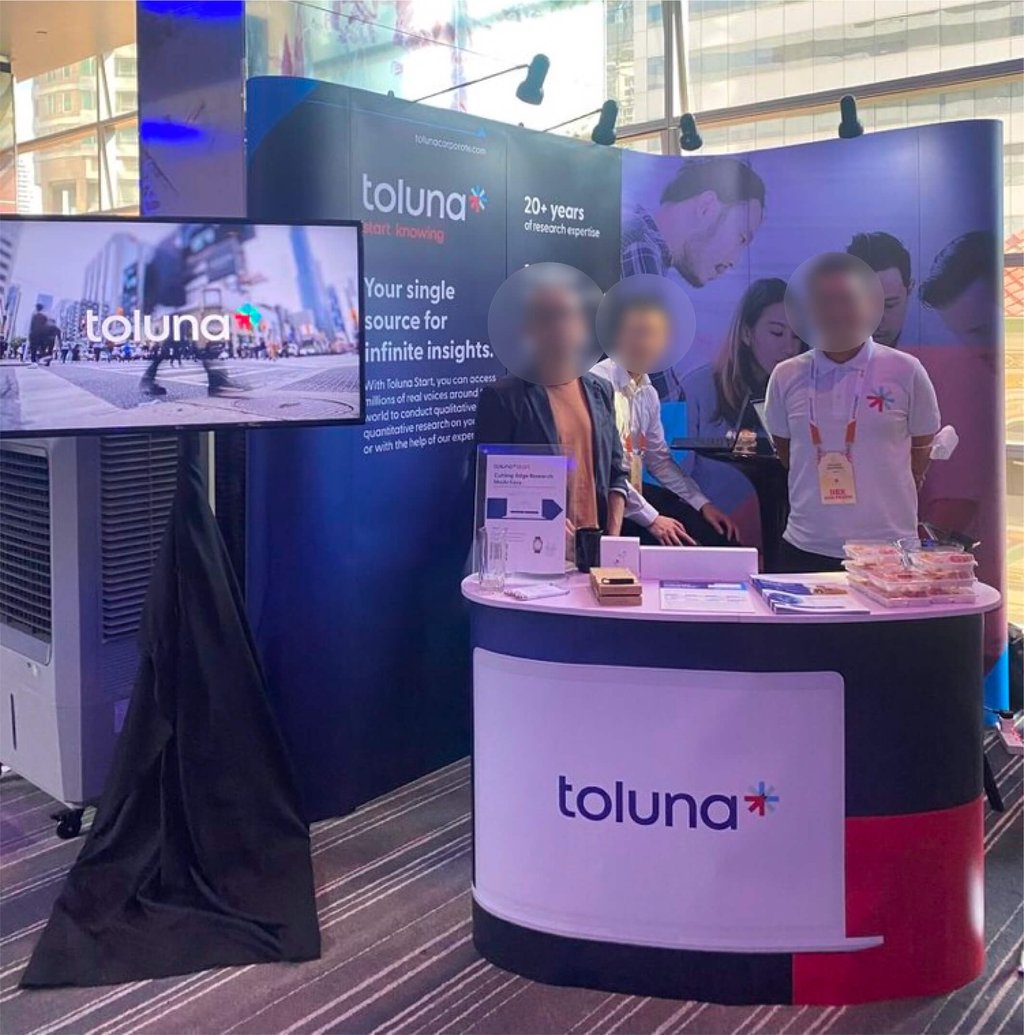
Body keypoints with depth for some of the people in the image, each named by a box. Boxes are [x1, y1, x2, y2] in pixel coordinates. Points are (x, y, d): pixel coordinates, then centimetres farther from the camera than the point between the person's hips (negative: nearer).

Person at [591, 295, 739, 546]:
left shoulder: (648, 392, 9)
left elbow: (659, 458, 17)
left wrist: (703, 504, 7)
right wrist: (650, 518, -21)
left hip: (635, 493, 8)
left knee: (717, 534, 2)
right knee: (678, 544, -21)